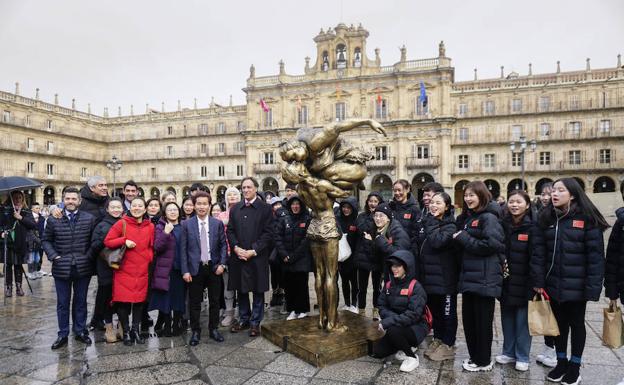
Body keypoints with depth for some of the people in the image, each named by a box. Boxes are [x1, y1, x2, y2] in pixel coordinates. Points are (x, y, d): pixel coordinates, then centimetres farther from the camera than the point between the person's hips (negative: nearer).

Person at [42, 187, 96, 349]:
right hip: (61, 268, 0)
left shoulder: (89, 219, 0)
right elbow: (46, 240, 8)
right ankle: (63, 334, 22)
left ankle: (80, 331, 26)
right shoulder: (53, 219, 1)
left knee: (81, 301, 13)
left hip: (83, 268, 0)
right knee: (63, 303, 10)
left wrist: (89, 256, -4)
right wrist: (53, 256, -4)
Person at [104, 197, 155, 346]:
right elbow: (107, 241, -3)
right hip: (124, 270, -2)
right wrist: (124, 241, -17)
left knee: (139, 300, 9)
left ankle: (136, 330, 24)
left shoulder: (150, 226, 4)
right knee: (123, 301, 1)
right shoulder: (122, 223, -4)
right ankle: (126, 332, 18)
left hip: (142, 271, 3)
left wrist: (149, 258, -3)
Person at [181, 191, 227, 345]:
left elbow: (223, 245, 4)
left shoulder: (218, 223, 2)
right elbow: (183, 249, -2)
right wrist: (185, 271, -7)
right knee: (194, 302, 7)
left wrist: (222, 264, -7)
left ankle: (213, 329, 26)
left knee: (214, 301, 11)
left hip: (214, 268, 1)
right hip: (195, 268, -1)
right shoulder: (187, 224, -1)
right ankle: (195, 331, 23)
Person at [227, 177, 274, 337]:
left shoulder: (265, 208, -2)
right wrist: (236, 248, -8)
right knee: (241, 289, 12)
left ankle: (255, 322, 18)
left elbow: (268, 233, -7)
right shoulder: (235, 209, 11)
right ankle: (244, 320, 27)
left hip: (258, 257, -3)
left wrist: (253, 251, -13)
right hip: (238, 256, 4)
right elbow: (230, 231, 9)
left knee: (258, 290, 5)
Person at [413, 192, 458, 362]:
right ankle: (437, 339, 33)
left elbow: (437, 241, -28)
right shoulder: (424, 222, 8)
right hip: (428, 275, 6)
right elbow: (415, 244, 9)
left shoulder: (450, 226, -11)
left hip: (445, 277, -6)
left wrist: (431, 222, -16)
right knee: (434, 309, 18)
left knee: (448, 312, 8)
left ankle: (448, 345, 21)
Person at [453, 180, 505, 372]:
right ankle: (474, 356, 28)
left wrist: (463, 238, -17)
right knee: (468, 319, 14)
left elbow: (492, 244, -23)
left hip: (484, 278, -8)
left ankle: (483, 361, 17)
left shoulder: (489, 218, -11)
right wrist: (459, 238, 1)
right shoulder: (468, 217, 15)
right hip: (469, 276, 8)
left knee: (482, 321, 3)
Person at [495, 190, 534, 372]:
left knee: (522, 319, 6)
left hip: (523, 282, -4)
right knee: (507, 317, 14)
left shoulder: (532, 227, -9)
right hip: (505, 282, 4)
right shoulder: (503, 225, 4)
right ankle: (508, 352, 29)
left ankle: (522, 357, 22)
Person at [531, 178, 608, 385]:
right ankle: (561, 362, 31)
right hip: (554, 284, 3)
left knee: (576, 323, 13)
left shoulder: (586, 219, -9)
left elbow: (595, 254, -12)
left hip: (576, 285, -3)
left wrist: (593, 286, -16)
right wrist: (538, 280, -5)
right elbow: (539, 251, 0)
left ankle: (575, 366, 29)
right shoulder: (546, 218, 2)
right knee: (559, 323, 15)